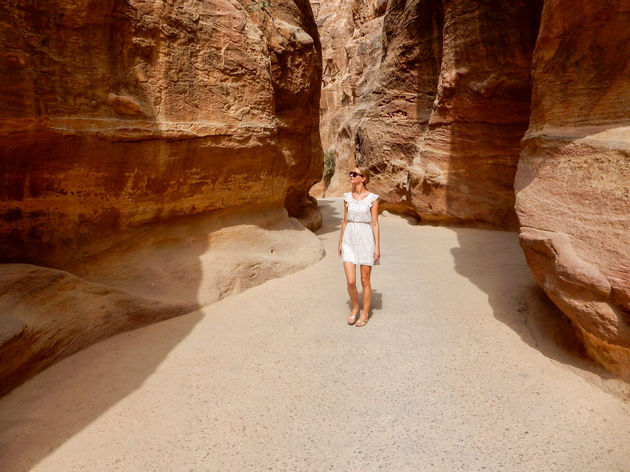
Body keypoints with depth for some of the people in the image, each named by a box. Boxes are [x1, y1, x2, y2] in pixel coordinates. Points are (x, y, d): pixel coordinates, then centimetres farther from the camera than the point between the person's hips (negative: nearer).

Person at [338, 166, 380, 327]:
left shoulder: (372, 198, -5)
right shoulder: (347, 197, 6)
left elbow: (375, 224, -5)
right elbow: (345, 221, 12)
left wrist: (377, 247, -8)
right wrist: (340, 242, 12)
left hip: (366, 240, -3)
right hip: (349, 240, 3)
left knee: (365, 281, 5)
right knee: (351, 282, -2)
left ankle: (365, 313, 23)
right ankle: (355, 307, 25)